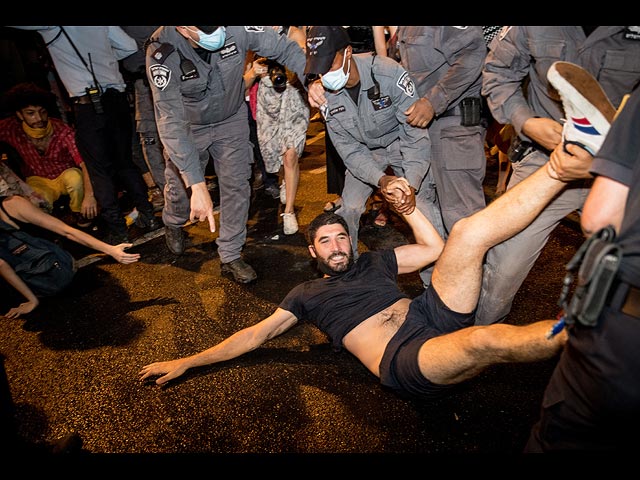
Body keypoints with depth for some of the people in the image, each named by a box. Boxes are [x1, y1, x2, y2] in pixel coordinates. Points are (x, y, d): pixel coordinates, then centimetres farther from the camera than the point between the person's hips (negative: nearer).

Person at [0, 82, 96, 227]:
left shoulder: (62, 131, -23)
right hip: (38, 181, 1)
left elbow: (84, 163, -32)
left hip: (66, 176, -1)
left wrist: (89, 195, -45)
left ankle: (80, 214, -9)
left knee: (74, 176, -36)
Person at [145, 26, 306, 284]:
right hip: (188, 126, -1)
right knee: (181, 186, 13)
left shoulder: (237, 29, -30)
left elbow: (283, 47, -20)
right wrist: (197, 184, -47)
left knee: (237, 187, 0)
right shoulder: (162, 52, -34)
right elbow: (171, 123, -39)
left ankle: (230, 256, 17)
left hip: (232, 119, 2)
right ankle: (173, 224, 51)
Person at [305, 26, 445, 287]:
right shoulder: (325, 92, -18)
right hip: (363, 149, 4)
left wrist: (411, 185, -39)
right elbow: (348, 150, -16)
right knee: (348, 208, -5)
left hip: (402, 142, -3)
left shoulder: (389, 73, -32)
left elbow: (417, 132, -28)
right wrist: (381, 180, -33)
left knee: (426, 210, -15)